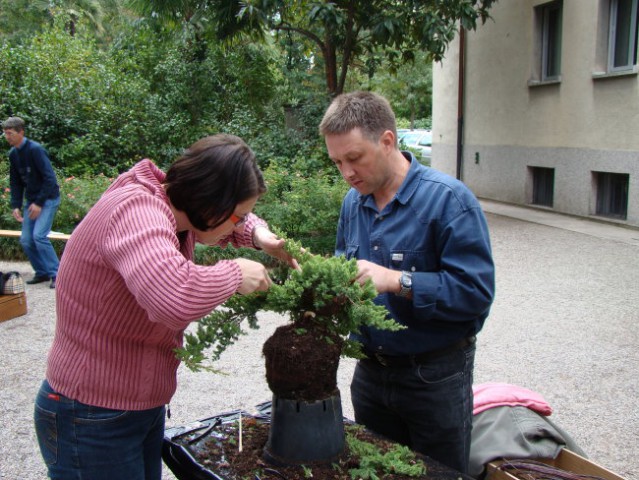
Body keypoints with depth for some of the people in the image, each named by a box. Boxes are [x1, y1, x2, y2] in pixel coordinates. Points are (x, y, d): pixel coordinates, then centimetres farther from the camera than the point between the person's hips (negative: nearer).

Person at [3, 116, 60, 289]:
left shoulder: (35, 149, -17)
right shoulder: (13, 153, 6)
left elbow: (50, 178, -19)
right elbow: (15, 182, 11)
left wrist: (39, 203, -19)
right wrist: (16, 205, 2)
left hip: (48, 198, -7)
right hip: (31, 200, 7)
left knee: (39, 235, -19)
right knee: (26, 240, 2)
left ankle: (56, 274, -9)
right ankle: (42, 273, 17)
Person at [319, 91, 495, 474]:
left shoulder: (449, 200, -19)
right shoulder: (353, 202, 4)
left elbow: (477, 291, -24)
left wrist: (397, 281, -31)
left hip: (435, 376, -6)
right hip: (370, 369, 6)